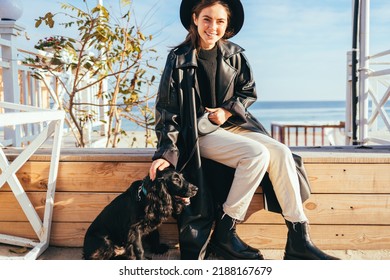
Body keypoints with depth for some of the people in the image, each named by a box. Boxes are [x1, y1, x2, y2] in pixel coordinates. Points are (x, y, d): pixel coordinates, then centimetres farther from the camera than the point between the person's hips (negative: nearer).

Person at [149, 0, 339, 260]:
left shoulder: (234, 55, 5)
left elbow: (249, 92, 14)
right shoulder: (180, 58, -6)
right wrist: (166, 152, -17)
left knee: (280, 152, -18)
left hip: (232, 125, 5)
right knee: (257, 154, -27)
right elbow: (167, 108, -8)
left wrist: (227, 111, -6)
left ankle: (298, 241, -14)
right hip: (199, 132, -4)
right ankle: (224, 233, -16)